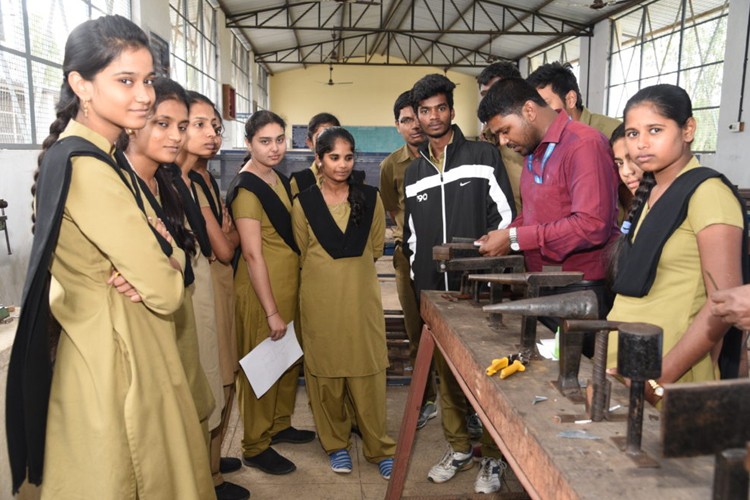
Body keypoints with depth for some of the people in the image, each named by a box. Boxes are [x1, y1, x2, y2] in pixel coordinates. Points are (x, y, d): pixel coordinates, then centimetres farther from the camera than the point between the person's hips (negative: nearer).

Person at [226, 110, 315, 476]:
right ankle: (255, 446, 21)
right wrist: (271, 311, -19)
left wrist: (285, 304, 14)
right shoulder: (246, 188, -16)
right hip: (260, 287, -8)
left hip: (289, 282, 8)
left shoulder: (280, 180, 8)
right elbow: (252, 254, -19)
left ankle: (280, 425, 37)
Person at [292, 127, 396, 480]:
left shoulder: (370, 198, 1)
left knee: (368, 374, 4)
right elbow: (302, 255, 8)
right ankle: (335, 444, 28)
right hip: (321, 301, 0)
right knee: (325, 373, 10)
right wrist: (326, 272, 9)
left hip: (362, 298, 0)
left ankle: (379, 447, 20)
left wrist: (350, 266, 8)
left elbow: (376, 248, 10)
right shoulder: (304, 203, -2)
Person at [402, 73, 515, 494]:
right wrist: (419, 281, 12)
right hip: (434, 291, 5)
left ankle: (493, 458, 19)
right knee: (446, 372, 13)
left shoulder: (484, 156, -1)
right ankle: (459, 448, 30)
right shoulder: (414, 173, 14)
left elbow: (505, 216, -5)